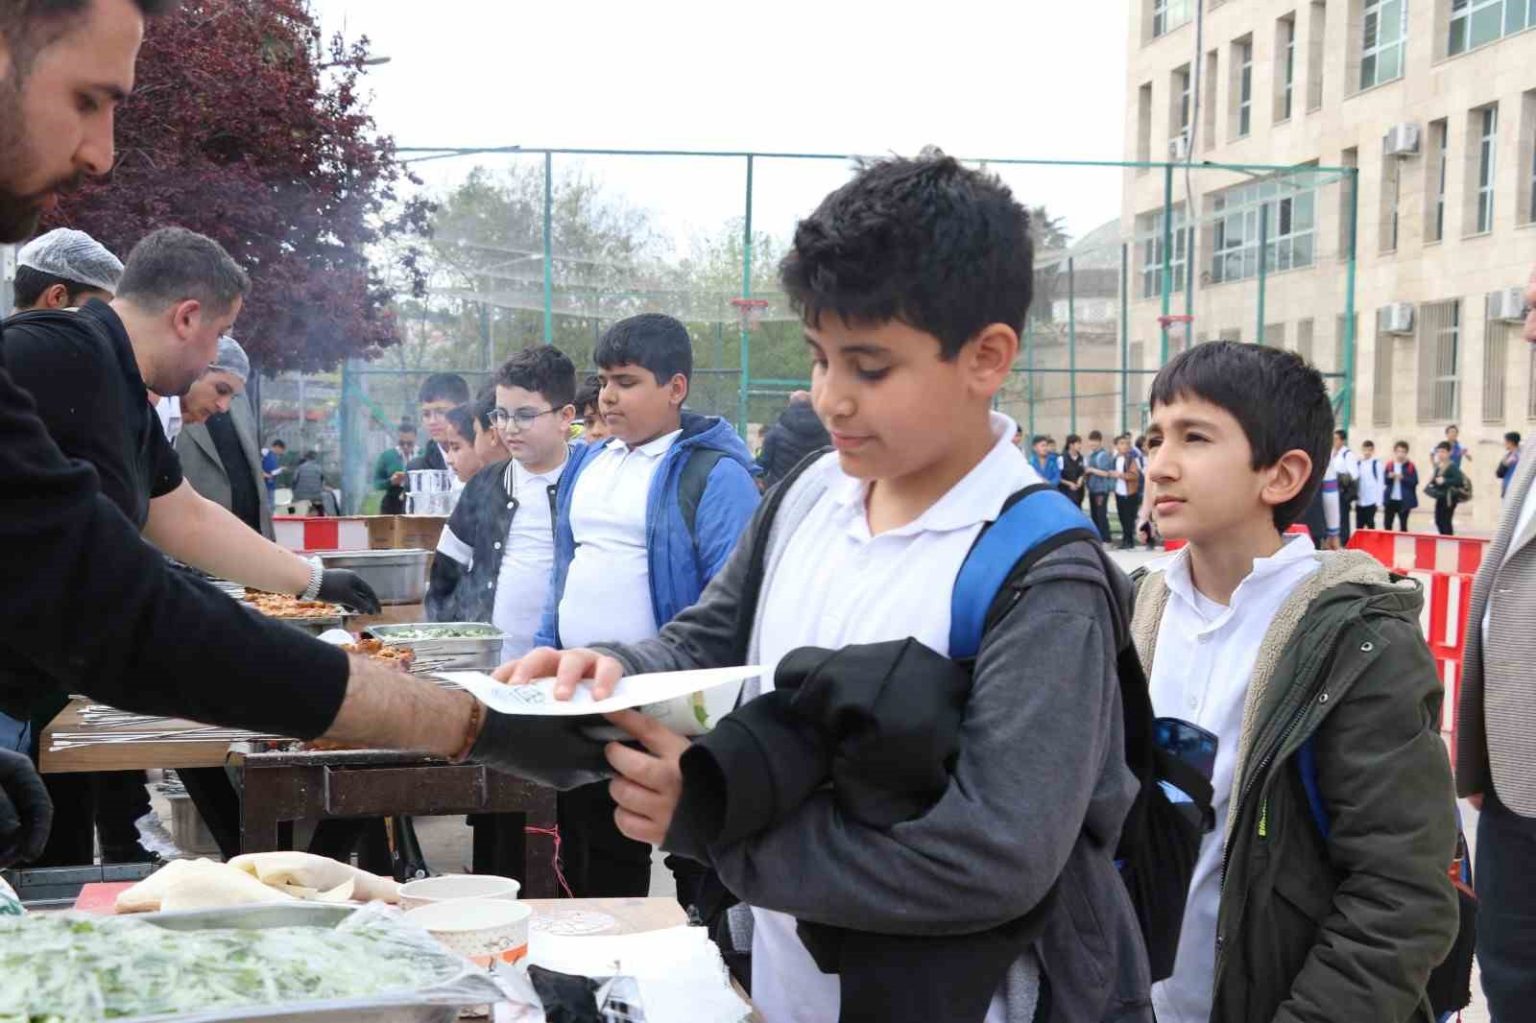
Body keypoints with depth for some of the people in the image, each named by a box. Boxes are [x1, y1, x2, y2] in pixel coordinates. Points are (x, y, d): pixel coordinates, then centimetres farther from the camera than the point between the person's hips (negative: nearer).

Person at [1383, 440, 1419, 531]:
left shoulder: (1411, 466, -5)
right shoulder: (1389, 465, 4)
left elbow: (1415, 481, -8)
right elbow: (1384, 480, 5)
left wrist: (1403, 478, -21)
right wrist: (1389, 476, -16)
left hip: (1404, 500, -3)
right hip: (1390, 499, 3)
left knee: (1403, 524, 6)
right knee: (1387, 524, 6)